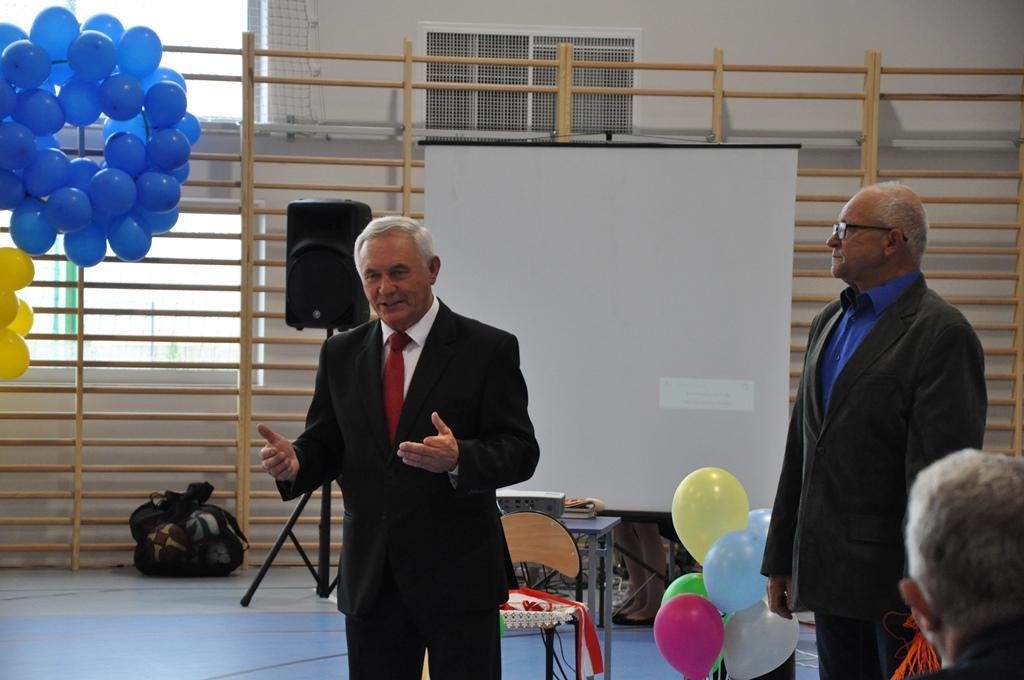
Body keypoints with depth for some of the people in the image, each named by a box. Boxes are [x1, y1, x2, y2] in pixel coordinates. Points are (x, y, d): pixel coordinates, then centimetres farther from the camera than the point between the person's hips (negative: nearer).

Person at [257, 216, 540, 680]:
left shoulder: (487, 350, -3)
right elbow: (325, 445, 12)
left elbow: (520, 451, -8)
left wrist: (458, 458, -29)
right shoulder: (342, 355, 10)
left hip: (457, 575, -4)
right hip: (370, 580, 4)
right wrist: (293, 463, -13)